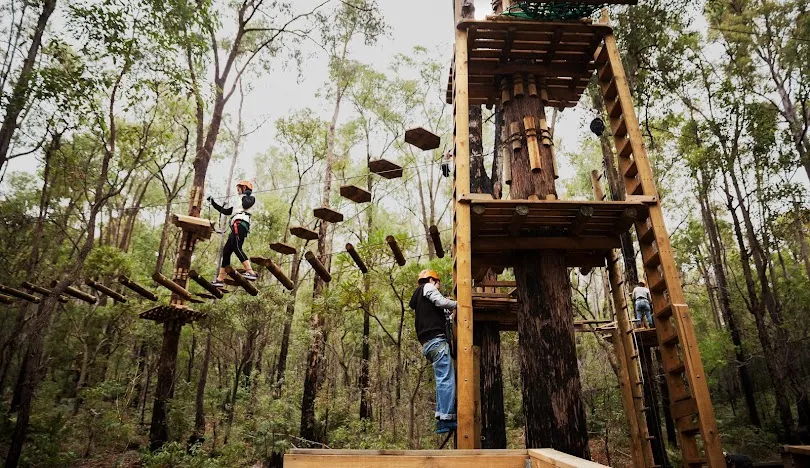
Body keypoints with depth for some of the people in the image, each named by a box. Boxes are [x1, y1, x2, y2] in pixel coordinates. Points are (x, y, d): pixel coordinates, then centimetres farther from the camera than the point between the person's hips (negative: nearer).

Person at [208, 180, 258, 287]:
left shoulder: (250, 198, 12)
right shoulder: (239, 202, 37)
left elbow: (246, 204, -13)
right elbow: (225, 211, 39)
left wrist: (244, 195, 5)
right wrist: (213, 203, 42)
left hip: (240, 225, -9)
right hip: (235, 229, 9)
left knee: (236, 248, -26)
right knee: (226, 252, 5)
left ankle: (251, 272, -36)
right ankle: (220, 279, 7)